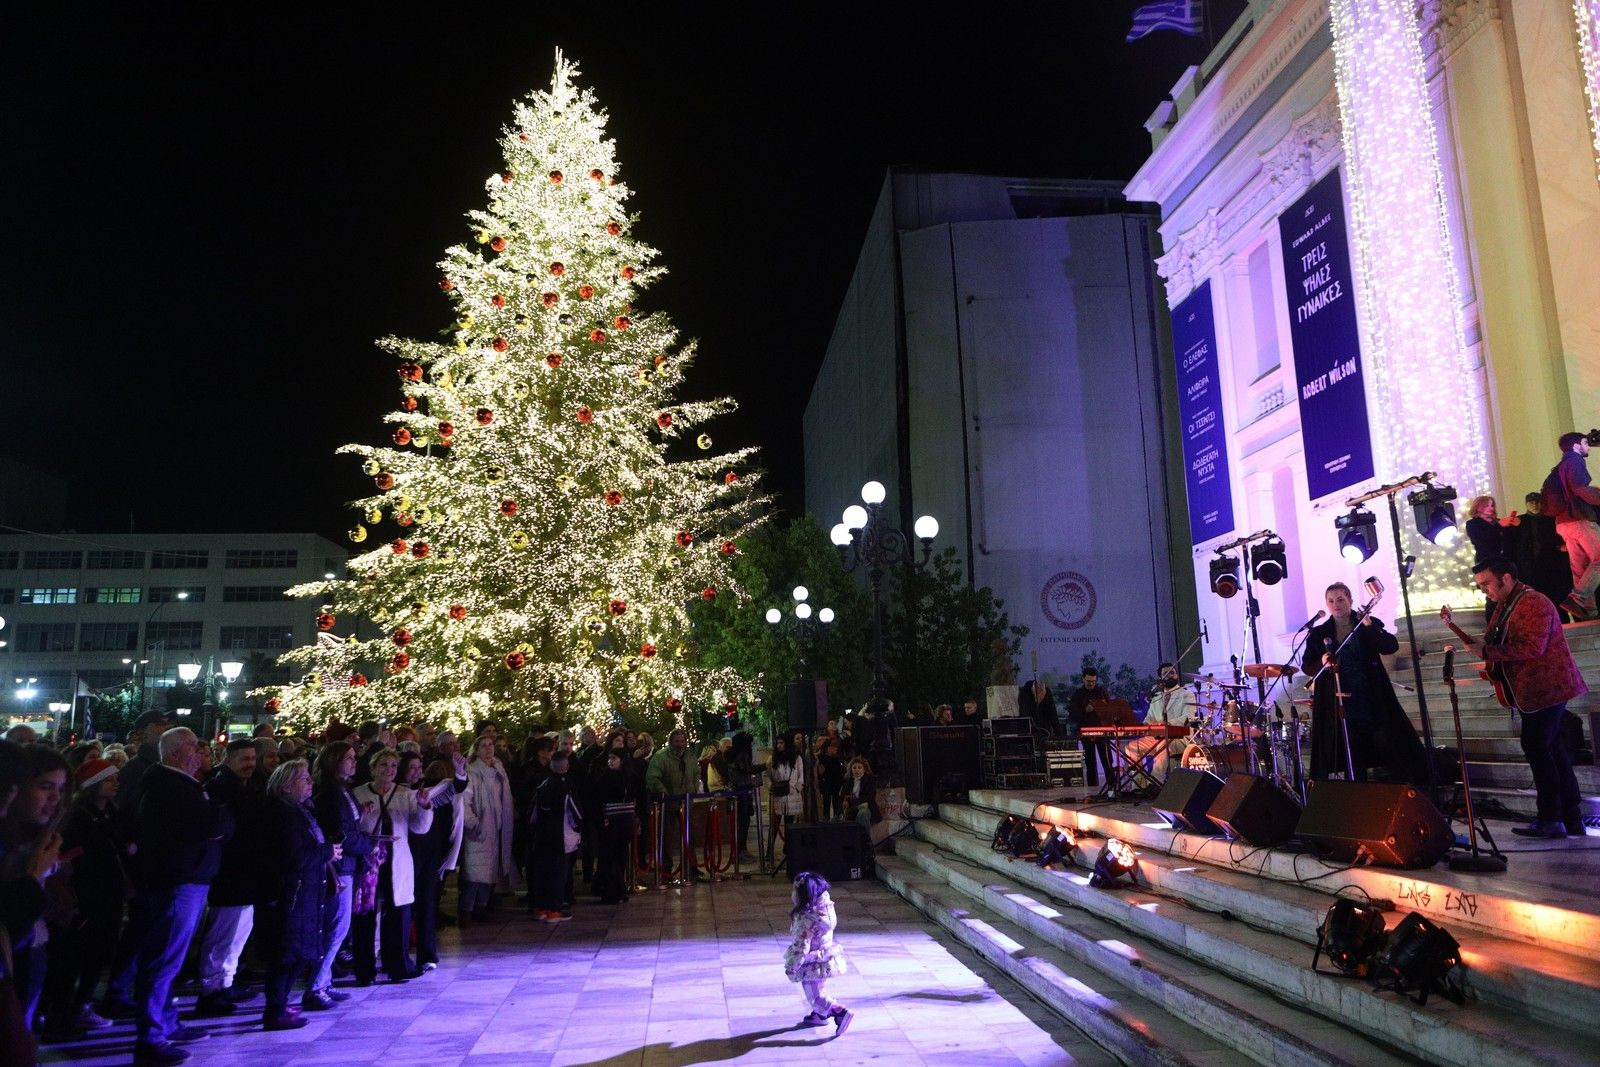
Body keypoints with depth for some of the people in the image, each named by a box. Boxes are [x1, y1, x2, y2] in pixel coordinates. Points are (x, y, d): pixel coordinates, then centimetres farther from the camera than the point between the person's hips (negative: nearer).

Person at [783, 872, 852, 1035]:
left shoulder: (806, 919, -32)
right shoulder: (824, 907, -7)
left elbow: (801, 946, -28)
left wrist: (792, 967, -16)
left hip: (813, 965, -9)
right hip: (824, 959, 9)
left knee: (814, 997, 7)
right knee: (819, 990, 28)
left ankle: (841, 1012, -1)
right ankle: (819, 1015, 46)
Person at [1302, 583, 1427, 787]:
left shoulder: (1369, 623, 5)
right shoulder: (1318, 634, 6)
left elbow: (1391, 647, -9)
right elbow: (1307, 666, 6)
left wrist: (1369, 627, -22)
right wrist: (1321, 663, -15)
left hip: (1373, 699, 0)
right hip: (1340, 704, 0)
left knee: (1394, 749, -2)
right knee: (1353, 765, 4)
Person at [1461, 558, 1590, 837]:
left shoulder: (1533, 603, -17)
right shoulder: (1503, 606, 15)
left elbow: (1532, 647, -27)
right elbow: (1498, 643, 21)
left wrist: (1486, 652, -25)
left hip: (1547, 688, -10)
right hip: (1532, 691, 10)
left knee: (1535, 746, -11)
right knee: (1552, 749, 13)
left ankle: (1550, 819, -7)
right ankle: (1572, 819, 20)